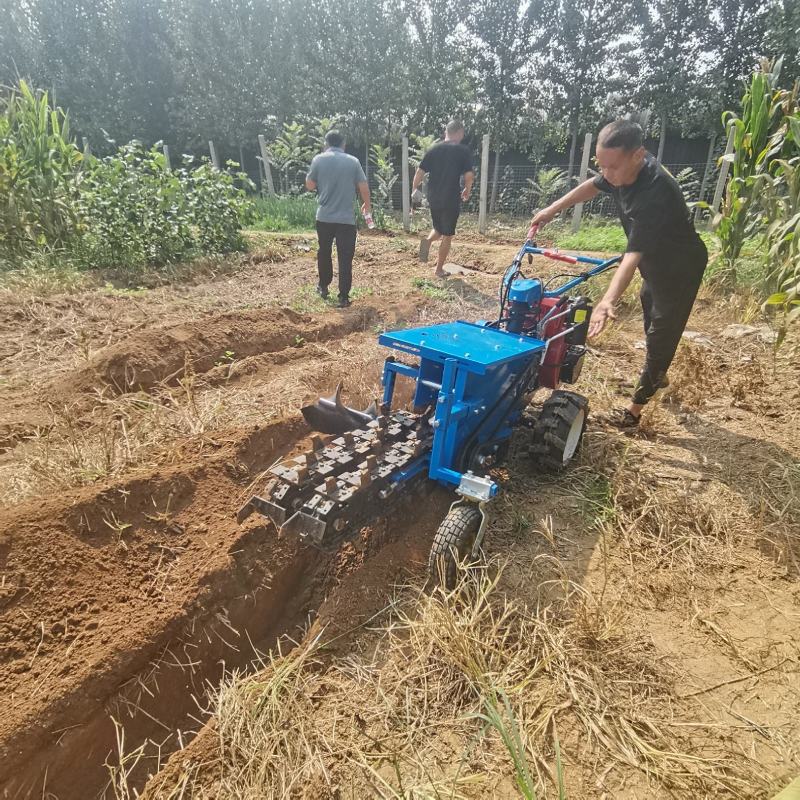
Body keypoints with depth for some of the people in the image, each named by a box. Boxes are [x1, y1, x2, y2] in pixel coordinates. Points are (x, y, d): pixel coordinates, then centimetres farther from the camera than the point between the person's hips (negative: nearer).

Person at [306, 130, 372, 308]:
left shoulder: (318, 159, 0)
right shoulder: (353, 161, 1)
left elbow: (309, 186, 3)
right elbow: (363, 187, 1)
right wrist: (367, 205, 18)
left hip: (324, 217, 1)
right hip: (347, 218, -1)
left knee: (324, 253, 20)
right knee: (345, 258, 1)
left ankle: (323, 287, 33)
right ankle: (343, 297, -1)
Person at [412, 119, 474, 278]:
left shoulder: (434, 150, 5)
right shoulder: (463, 151, -5)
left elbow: (420, 172, 1)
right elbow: (469, 175, -11)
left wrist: (414, 190, 14)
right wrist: (467, 191, 7)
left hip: (434, 198, 4)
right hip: (451, 199, -4)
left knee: (438, 229, 24)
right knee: (447, 236, 8)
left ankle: (428, 241, -8)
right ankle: (439, 269, 10)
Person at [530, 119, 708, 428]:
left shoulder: (654, 193, -40)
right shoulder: (624, 170, -14)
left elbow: (634, 254, -49)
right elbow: (592, 186, 8)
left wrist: (608, 300, -61)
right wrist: (553, 209, 7)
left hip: (680, 267, -10)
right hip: (655, 262, 10)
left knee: (661, 333, -5)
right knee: (650, 311, 27)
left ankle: (635, 407, 3)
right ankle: (658, 376, 50)